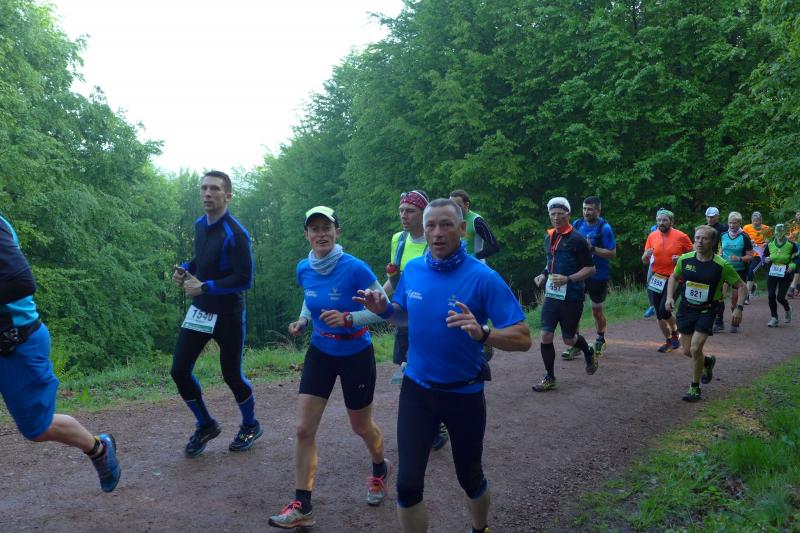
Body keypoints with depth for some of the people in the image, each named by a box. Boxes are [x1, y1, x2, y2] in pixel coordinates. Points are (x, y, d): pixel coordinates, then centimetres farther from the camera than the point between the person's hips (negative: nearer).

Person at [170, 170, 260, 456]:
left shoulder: (235, 233, -19)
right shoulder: (200, 225, 4)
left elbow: (245, 279, -21)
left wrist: (204, 287, -22)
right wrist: (185, 269, 0)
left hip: (228, 314, -7)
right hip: (200, 311, 7)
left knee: (231, 374, 6)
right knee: (179, 371, 3)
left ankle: (250, 426, 32)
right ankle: (205, 425, 25)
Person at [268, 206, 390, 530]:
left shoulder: (355, 268, -22)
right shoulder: (304, 269, -5)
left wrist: (348, 319, -31)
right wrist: (303, 320, -3)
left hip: (356, 355, -4)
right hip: (320, 353, 4)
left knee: (361, 426, 14)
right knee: (304, 429, -4)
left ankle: (380, 470, 46)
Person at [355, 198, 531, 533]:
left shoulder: (483, 277, -18)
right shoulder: (412, 270, -4)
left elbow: (522, 339, -20)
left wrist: (482, 333, -39)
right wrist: (384, 309, -8)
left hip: (464, 393, -2)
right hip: (416, 389, 3)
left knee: (470, 478, 18)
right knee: (408, 484, -1)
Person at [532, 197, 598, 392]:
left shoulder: (577, 239, -12)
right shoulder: (549, 238, 9)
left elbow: (591, 269, -10)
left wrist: (568, 279, -23)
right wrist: (543, 275, 5)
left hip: (571, 297, -5)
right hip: (551, 295, 5)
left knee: (569, 339, 8)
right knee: (546, 336, -2)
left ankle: (589, 353, 41)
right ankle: (549, 378, 12)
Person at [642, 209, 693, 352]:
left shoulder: (681, 236, -8)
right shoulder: (652, 236, 3)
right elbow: (644, 261, 8)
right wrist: (646, 255, -15)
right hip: (656, 280, 5)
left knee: (663, 311, -14)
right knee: (659, 314, 9)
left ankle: (675, 331, 17)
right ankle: (669, 341, 26)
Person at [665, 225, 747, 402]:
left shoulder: (722, 265, -14)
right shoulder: (685, 259, -6)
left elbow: (741, 286, -3)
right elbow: (674, 277, 13)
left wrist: (739, 307, -16)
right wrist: (669, 296, 0)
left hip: (707, 311, -4)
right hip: (685, 309, 4)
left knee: (695, 349, -15)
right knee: (687, 351, 9)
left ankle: (695, 388, 6)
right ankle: (707, 361, 45)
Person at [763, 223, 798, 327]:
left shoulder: (791, 245, -5)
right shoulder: (770, 244, 3)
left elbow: (796, 259, 2)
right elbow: (764, 257, 15)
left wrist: (792, 266, -16)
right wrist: (766, 259, -8)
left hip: (785, 275, -3)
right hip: (772, 273, 3)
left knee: (780, 297, -4)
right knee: (771, 296, -4)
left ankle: (787, 309, 31)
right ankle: (774, 318, 10)